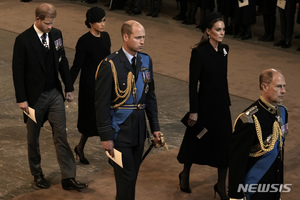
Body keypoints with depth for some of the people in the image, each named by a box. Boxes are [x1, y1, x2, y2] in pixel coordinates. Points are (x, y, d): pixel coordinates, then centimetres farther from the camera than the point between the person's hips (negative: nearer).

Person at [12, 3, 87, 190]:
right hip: (35, 96, -4)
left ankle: (68, 177, 6)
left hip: (55, 94, 4)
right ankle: (37, 174, 30)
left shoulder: (56, 34, 0)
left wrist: (69, 88, 10)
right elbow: (18, 71, -11)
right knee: (33, 138, 12)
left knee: (61, 136, 3)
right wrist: (21, 99, -12)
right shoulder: (23, 40, -14)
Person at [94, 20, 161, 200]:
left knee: (132, 175, 14)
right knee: (127, 177, -5)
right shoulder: (110, 65, -14)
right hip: (120, 129, -6)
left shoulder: (146, 61, 5)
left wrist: (155, 127, 10)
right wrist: (106, 136, -13)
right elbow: (102, 103, -12)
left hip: (139, 128, 6)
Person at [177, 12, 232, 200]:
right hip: (205, 103, -6)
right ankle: (185, 175, 36)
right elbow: (193, 83, -15)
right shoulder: (199, 52, -17)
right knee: (196, 141, 11)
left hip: (221, 103, 6)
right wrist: (193, 111, -15)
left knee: (225, 144, 6)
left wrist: (227, 101, 15)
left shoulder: (224, 49, 2)